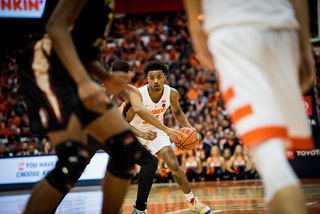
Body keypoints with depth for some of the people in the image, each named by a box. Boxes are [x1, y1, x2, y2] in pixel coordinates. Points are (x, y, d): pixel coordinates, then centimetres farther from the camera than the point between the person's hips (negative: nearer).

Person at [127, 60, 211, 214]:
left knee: (174, 165, -11)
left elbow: (176, 112, 5)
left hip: (156, 131, 2)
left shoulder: (172, 94, -18)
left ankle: (192, 201, 4)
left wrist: (188, 126, -12)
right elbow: (125, 122, -23)